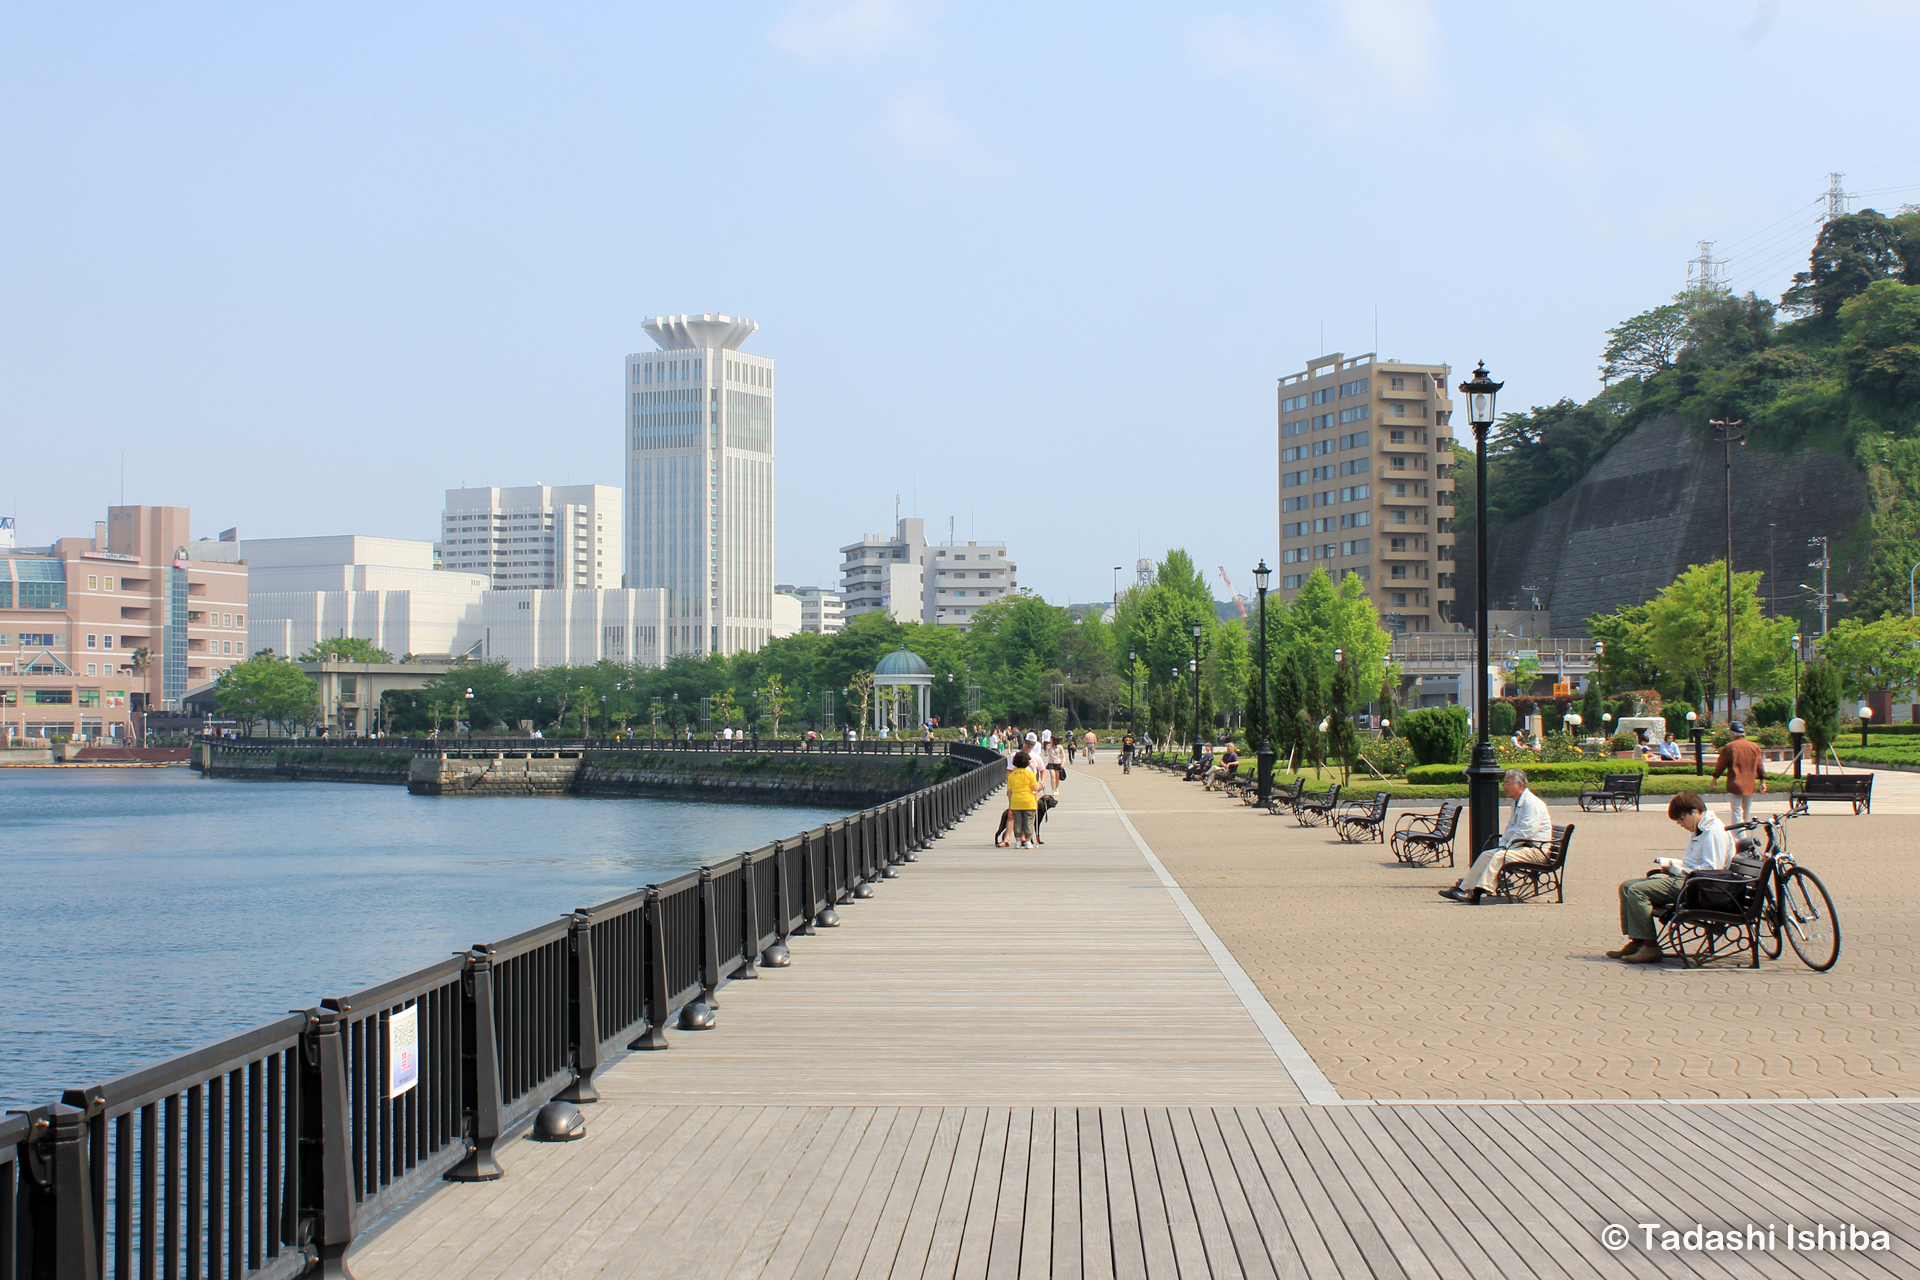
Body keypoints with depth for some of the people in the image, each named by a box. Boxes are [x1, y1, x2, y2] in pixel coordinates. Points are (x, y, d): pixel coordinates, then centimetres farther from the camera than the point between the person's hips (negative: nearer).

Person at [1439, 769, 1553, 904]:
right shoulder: (1516, 803, 18)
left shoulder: (1532, 803, -15)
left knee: (1499, 857, -28)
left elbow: (1525, 833, -22)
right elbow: (1510, 830, 24)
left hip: (1535, 850, -10)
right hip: (1524, 846, 10)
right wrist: (1502, 846, 6)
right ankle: (1463, 888, -8)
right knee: (1487, 855, -3)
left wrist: (1506, 848, -17)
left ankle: (1476, 894, -33)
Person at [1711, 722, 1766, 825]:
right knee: (1747, 814, 18)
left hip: (1735, 786, -5)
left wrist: (1715, 777, 13)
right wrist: (1762, 781, 15)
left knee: (1737, 814, -7)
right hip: (1750, 786, 5)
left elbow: (1721, 764, -1)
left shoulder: (1730, 747, -8)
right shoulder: (1754, 747, 6)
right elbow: (1760, 765, 9)